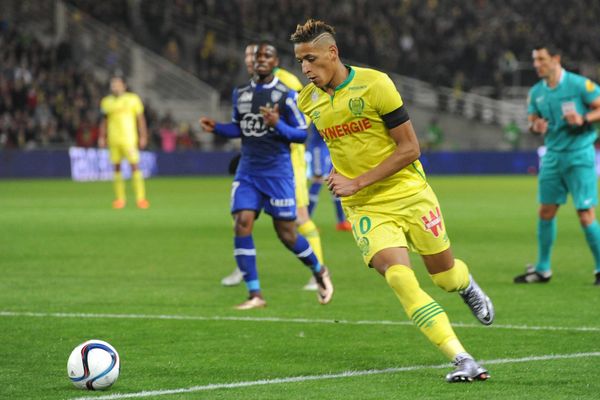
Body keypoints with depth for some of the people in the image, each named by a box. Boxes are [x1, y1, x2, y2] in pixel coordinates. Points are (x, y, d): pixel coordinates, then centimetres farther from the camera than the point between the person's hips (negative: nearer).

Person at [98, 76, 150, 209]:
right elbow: (104, 121, 19)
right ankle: (119, 198, 8)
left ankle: (140, 198, -11)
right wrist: (102, 137, 12)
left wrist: (143, 137, 1)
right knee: (116, 167, 3)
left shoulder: (133, 99, 3)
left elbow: (140, 118, 5)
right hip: (113, 140, 3)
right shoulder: (106, 102, 10)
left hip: (129, 138, -3)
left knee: (134, 165, -11)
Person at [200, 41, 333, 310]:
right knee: (242, 225, -12)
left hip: (277, 173, -4)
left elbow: (303, 134, -6)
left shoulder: (286, 95, -7)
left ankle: (319, 272, 29)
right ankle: (255, 295, -8)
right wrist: (216, 128, 2)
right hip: (247, 172, 4)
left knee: (286, 234, -1)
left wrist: (277, 124, -23)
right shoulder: (240, 94, 9)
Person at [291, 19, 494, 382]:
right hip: (365, 208, 2)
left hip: (408, 193, -2)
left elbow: (410, 148, -13)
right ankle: (462, 360, -20)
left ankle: (466, 284, 49)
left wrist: (357, 182, -17)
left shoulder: (374, 84, -14)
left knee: (444, 273, 9)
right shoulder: (307, 101, 0)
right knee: (399, 278, -20)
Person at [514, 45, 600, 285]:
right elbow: (532, 120, 16)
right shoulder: (536, 92, 9)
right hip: (553, 155, 6)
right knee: (546, 212, 6)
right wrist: (535, 126, -7)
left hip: (579, 155, -6)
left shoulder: (579, 84, -9)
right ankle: (542, 269, 16)